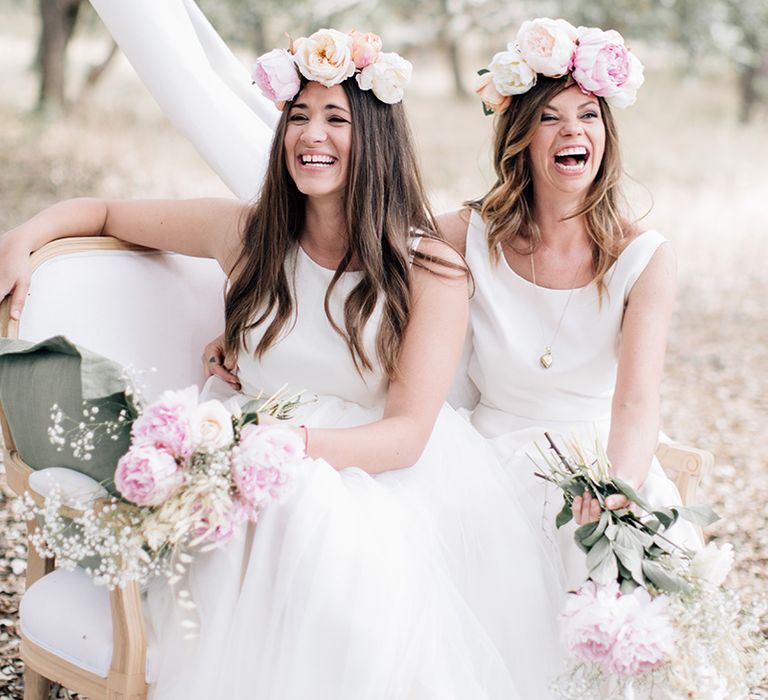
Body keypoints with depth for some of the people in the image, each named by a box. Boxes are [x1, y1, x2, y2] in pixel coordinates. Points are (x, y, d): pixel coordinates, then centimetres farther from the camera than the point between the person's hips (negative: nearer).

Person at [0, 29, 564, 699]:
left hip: (380, 475, -2)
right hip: (269, 472, 2)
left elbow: (408, 434, -12)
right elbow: (105, 212, 20)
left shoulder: (431, 270, -4)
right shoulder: (249, 233, 5)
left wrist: (300, 443, -30)